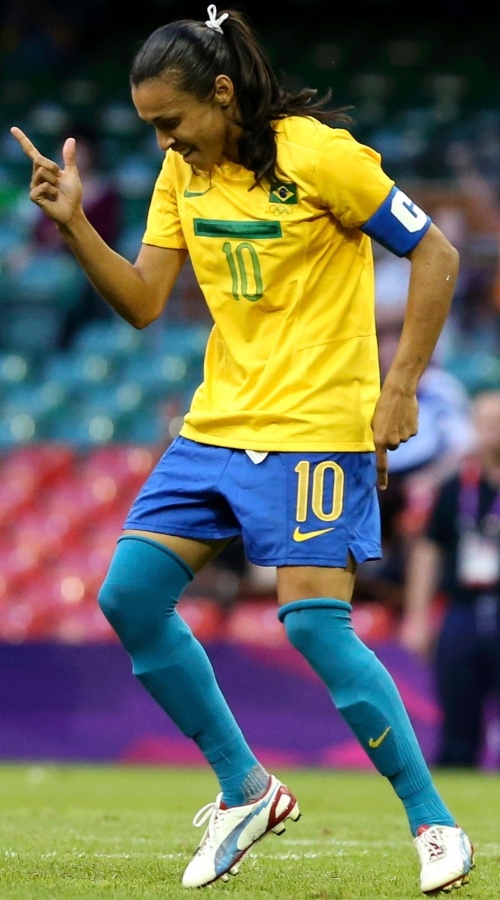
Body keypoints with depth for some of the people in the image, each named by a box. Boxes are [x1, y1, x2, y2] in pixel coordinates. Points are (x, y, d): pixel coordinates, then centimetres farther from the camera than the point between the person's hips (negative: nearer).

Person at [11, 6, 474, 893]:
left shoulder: (320, 155, -15)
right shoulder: (183, 170, 5)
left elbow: (435, 254, -10)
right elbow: (142, 301, 5)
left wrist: (399, 388, -14)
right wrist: (74, 225, -9)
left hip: (316, 428, -7)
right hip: (216, 422, 7)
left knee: (314, 622, -16)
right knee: (129, 596, -1)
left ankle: (435, 825, -3)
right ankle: (246, 790, 12)